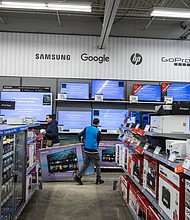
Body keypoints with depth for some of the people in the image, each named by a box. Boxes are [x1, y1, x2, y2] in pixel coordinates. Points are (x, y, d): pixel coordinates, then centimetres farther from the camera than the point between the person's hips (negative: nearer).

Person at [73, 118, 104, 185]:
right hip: (93, 151, -5)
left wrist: (80, 140, 25)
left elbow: (80, 135, 3)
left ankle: (78, 176, 14)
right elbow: (98, 141, 2)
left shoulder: (87, 128, 2)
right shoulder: (98, 132, -9)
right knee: (97, 165, 11)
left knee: (86, 164, 19)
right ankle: (98, 180, 18)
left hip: (86, 149, 5)